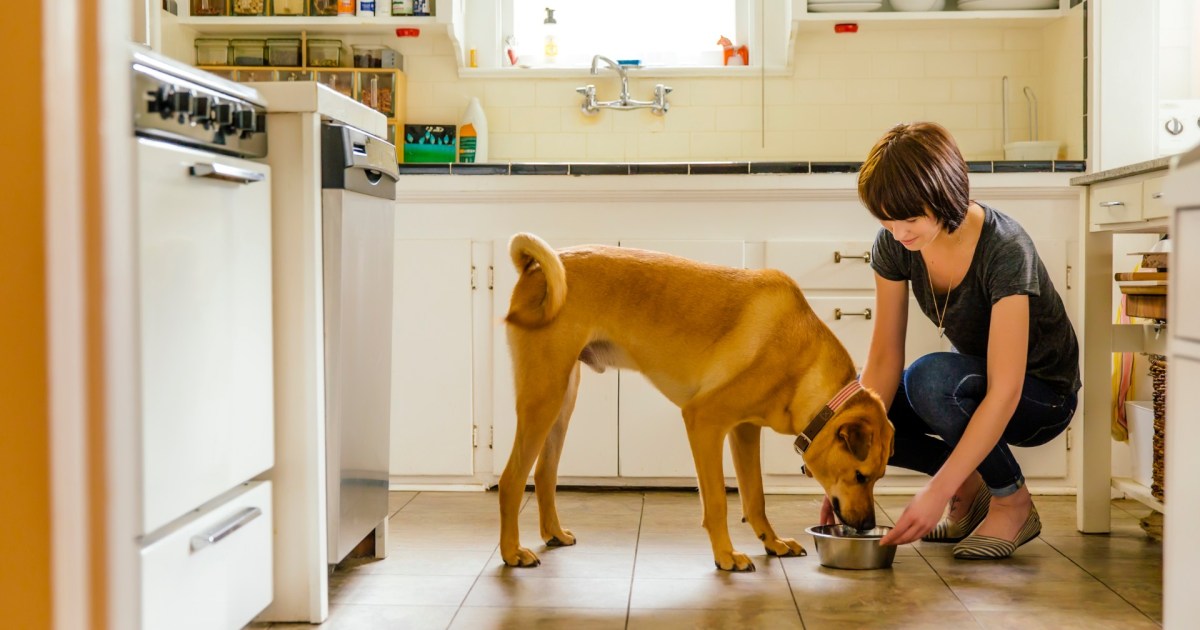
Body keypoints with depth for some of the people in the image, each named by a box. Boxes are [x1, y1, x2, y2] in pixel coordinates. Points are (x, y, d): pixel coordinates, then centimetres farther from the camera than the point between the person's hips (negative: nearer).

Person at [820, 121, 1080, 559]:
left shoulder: (1005, 250, -32)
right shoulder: (894, 243, -15)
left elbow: (1004, 391, -35)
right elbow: (884, 357, -13)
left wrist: (938, 491, -40)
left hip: (1040, 395, -6)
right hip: (972, 381, 6)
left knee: (930, 377, -35)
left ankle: (1014, 501, -11)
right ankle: (970, 485, 4)